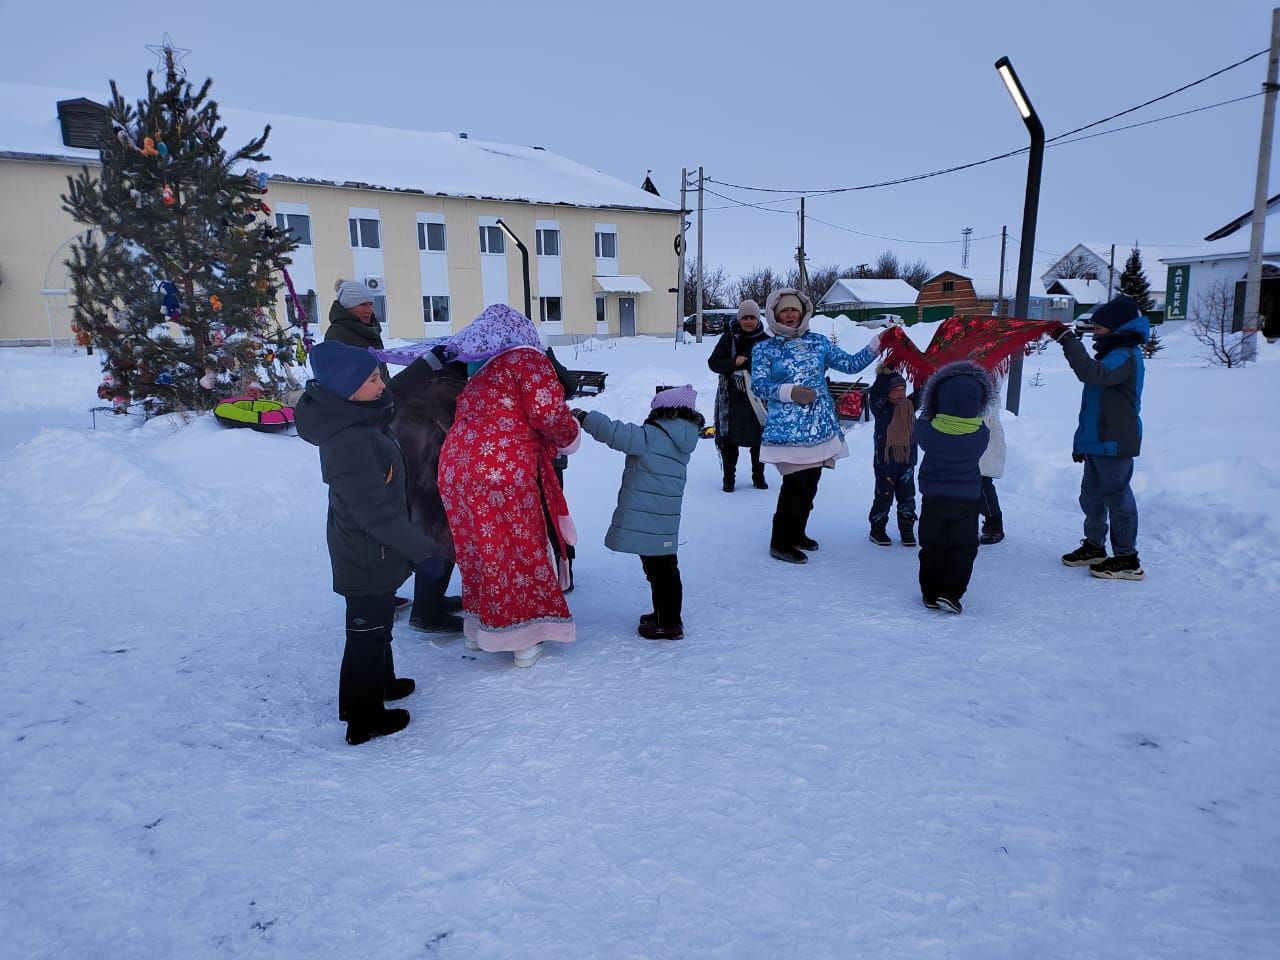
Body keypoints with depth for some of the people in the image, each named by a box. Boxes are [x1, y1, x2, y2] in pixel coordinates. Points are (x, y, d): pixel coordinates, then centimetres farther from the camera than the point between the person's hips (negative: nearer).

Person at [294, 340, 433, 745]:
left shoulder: (358, 421, -4)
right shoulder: (350, 443, -32)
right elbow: (374, 511, -29)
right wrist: (419, 546, -21)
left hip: (369, 549, 10)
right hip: (368, 556, -10)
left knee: (376, 621, 27)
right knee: (369, 629, 6)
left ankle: (381, 681, 49)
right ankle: (364, 719, 23)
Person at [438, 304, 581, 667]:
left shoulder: (477, 367, 21)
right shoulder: (525, 359, -2)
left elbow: (481, 416, 16)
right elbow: (549, 412, -14)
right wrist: (569, 435, 5)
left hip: (457, 465, 7)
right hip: (504, 471, -7)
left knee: (480, 548, 19)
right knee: (518, 549, 5)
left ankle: (479, 628, 33)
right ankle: (524, 639, 15)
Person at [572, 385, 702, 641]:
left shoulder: (651, 436, -16)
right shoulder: (682, 441, 9)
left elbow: (615, 433, -20)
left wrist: (584, 417, -11)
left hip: (646, 521, -8)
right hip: (663, 521, 8)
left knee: (659, 571, 0)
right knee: (663, 568, 18)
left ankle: (668, 624, 8)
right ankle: (664, 614, 30)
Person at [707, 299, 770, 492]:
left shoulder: (765, 340, 3)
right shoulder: (728, 338, 1)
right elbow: (713, 362, -2)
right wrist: (734, 362, -16)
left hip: (758, 396, 1)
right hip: (732, 396, -1)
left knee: (758, 437, 8)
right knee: (729, 437, 2)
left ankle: (758, 476, 24)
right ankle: (729, 478, 14)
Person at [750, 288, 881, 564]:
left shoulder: (818, 342, 13)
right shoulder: (764, 349, 3)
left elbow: (850, 364, 11)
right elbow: (758, 385, -6)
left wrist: (877, 343, 3)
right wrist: (789, 391, -19)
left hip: (821, 427, 5)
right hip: (787, 430, -5)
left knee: (810, 484, 9)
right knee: (795, 484, -11)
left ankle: (797, 532, 28)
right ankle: (780, 543, 3)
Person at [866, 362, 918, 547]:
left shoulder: (909, 407, 8)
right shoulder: (881, 407, -7)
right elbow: (874, 393, -23)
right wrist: (886, 374, -24)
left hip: (907, 460, 5)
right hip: (885, 460, -5)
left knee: (907, 496, 9)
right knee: (884, 496, 3)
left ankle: (907, 529, 20)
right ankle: (877, 529, 15)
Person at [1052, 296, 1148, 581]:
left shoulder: (1125, 357, -16)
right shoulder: (1114, 353, 18)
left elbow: (1093, 374, -38)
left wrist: (1069, 341, -35)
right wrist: (1082, 441, 24)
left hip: (1115, 444, -10)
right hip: (1098, 442, 10)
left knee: (1117, 498, -3)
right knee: (1091, 496, 17)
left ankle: (1128, 560, 6)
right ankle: (1094, 547, 30)